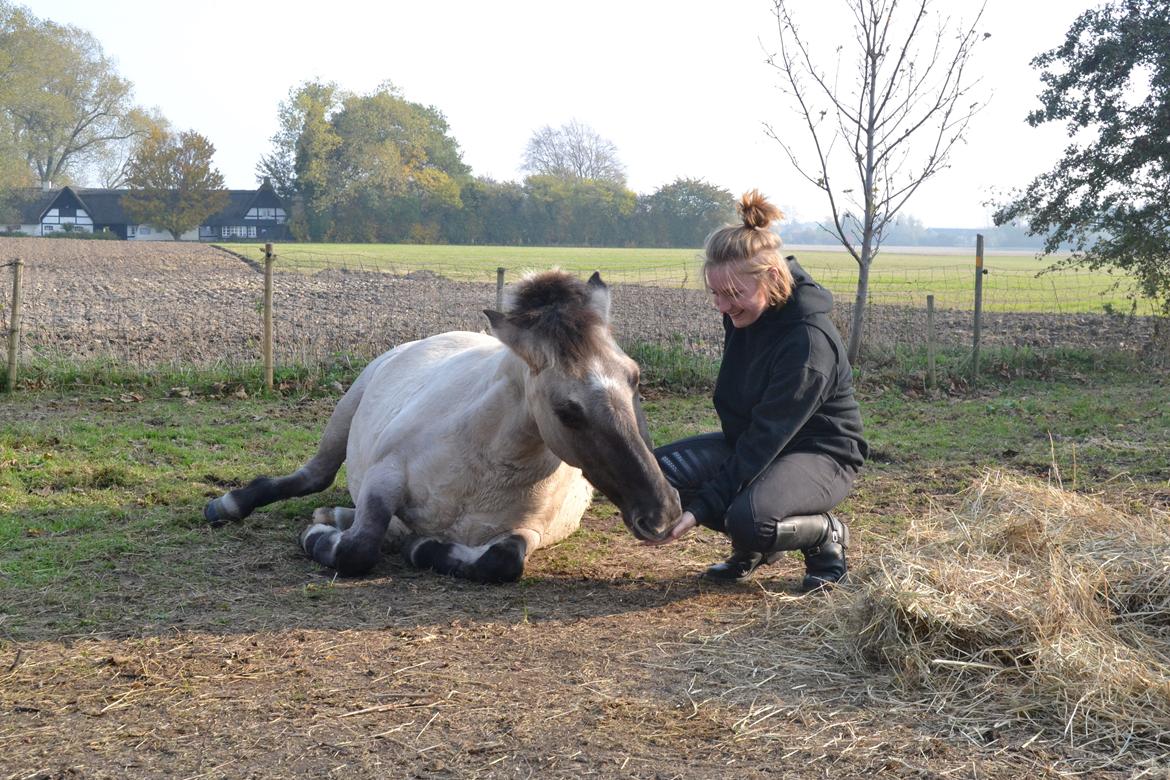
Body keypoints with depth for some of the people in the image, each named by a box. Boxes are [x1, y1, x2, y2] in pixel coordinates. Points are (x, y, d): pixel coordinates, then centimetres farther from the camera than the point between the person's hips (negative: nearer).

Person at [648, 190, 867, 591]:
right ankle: (752, 546, 7)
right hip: (750, 439, 8)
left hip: (820, 454, -8)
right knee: (656, 470, -12)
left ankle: (827, 534, -3)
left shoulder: (809, 342, -30)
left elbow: (765, 440, -30)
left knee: (748, 519, -37)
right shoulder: (743, 312, -6)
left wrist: (700, 509, -32)